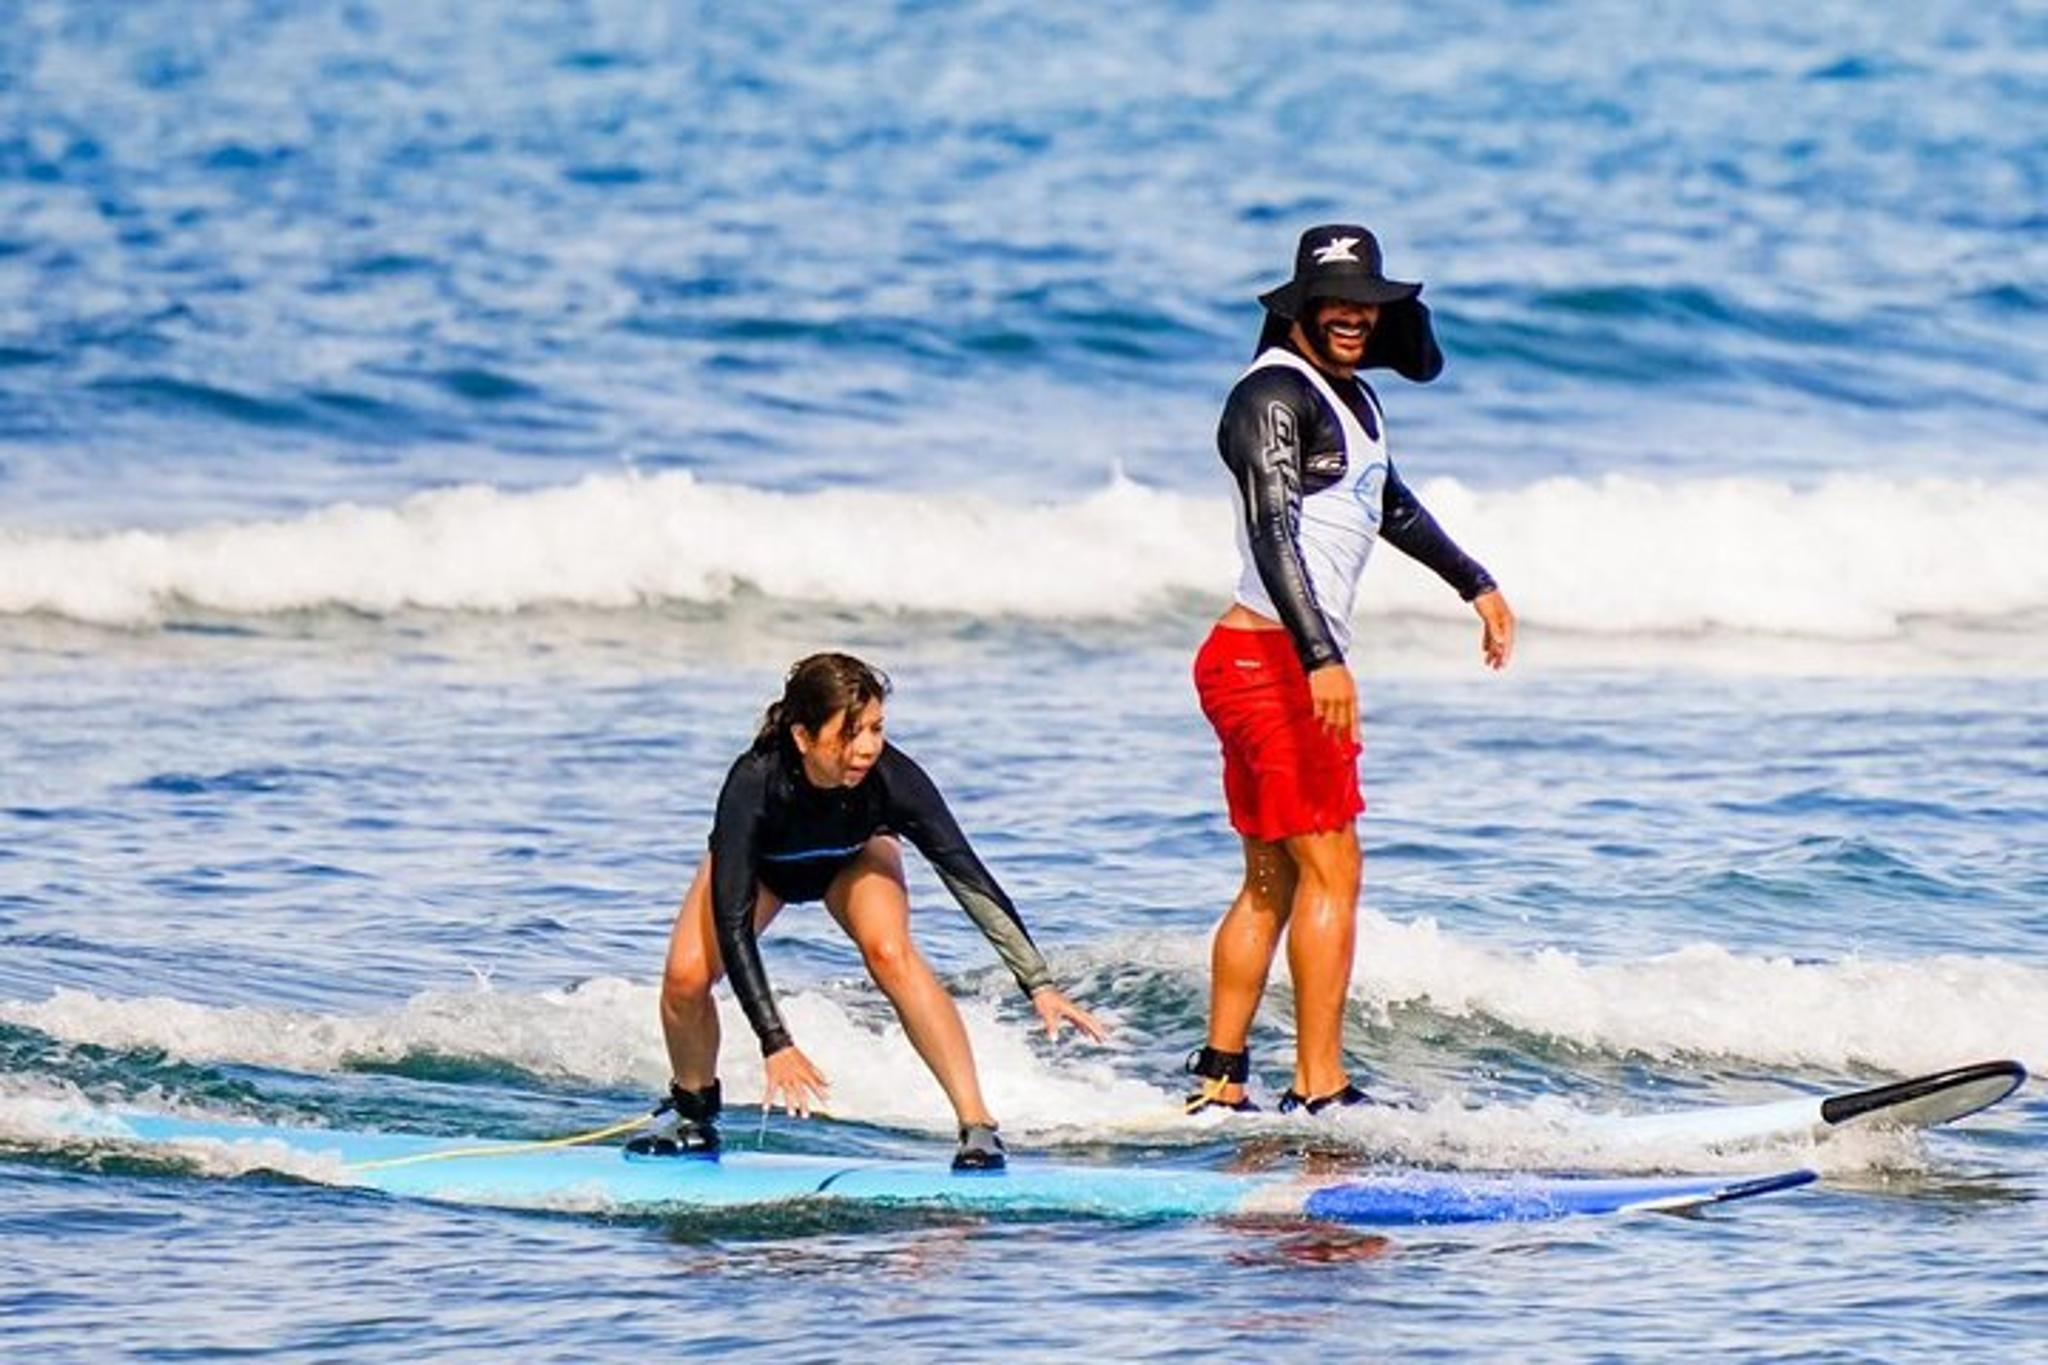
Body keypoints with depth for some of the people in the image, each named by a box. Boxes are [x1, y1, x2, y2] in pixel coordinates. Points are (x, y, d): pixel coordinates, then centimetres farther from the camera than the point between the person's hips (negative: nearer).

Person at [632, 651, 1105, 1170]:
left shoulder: (891, 778, -37)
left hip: (853, 859, 0)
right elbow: (733, 923, -41)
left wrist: (1039, 984, -41)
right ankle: (691, 1113, 9)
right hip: (758, 863, 0)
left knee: (889, 952, -29)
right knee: (686, 974, -21)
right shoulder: (754, 785, -41)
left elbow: (970, 879, -33)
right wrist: (775, 1044, -47)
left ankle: (978, 1127, -27)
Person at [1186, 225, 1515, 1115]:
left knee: (1274, 880, 12)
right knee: (1331, 871, -11)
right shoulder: (1277, 395, -13)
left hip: (1299, 666, 10)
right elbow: (1273, 533, -25)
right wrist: (1322, 659, -36)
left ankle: (1218, 1084, 15)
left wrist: (1475, 585, 44)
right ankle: (1319, 1091, -12)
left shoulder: (1352, 399, 17)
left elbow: (1391, 507, 35)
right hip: (1265, 663, -10)